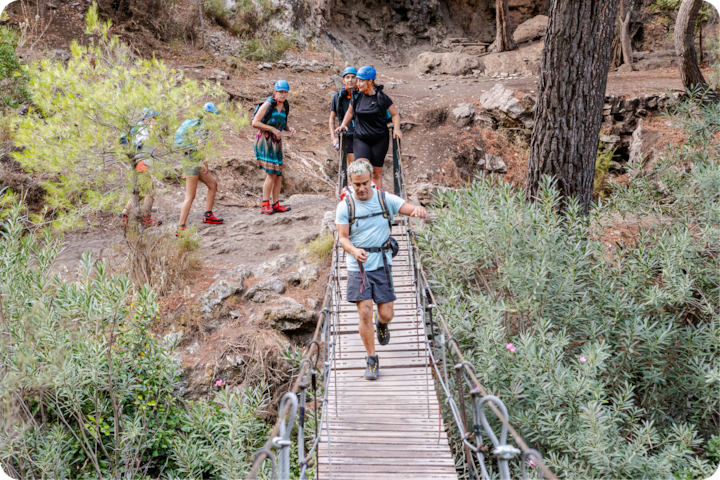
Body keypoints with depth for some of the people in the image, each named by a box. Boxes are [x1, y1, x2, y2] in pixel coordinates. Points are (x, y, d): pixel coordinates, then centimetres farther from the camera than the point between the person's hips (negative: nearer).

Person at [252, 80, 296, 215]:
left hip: (276, 141, 7)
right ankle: (265, 204, -7)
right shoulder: (268, 104, -11)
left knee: (279, 174, 4)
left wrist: (289, 129, 2)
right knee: (271, 173, -14)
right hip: (265, 140, -7)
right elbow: (255, 123, -14)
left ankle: (276, 204, 9)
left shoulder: (285, 106, 9)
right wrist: (272, 129, -18)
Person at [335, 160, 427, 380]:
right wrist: (354, 251, -28)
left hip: (382, 264, 1)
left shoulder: (386, 199, -2)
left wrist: (418, 210, -33)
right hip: (358, 267, -1)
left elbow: (414, 210, -7)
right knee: (365, 313, -8)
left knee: (387, 314, 2)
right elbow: (343, 238, -5)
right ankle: (372, 359, 7)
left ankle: (381, 322, 41)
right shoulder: (345, 206, -4)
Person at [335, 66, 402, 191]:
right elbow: (350, 112, 20)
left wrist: (396, 129, -12)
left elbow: (395, 114, 2)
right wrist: (343, 125, 7)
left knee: (376, 171, 3)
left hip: (379, 139, -2)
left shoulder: (381, 97, -7)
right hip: (360, 138, 2)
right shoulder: (357, 96, 2)